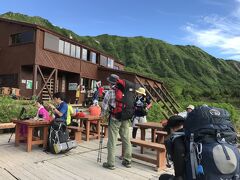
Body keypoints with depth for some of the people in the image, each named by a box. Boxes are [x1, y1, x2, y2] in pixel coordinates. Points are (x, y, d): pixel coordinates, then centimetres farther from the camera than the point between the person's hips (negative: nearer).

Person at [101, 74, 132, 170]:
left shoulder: (110, 92, -7)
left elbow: (104, 105, -4)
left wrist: (103, 114, 13)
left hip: (115, 118, -4)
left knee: (112, 141, 4)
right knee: (126, 139, 12)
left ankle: (111, 163, 11)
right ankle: (127, 161, 25)